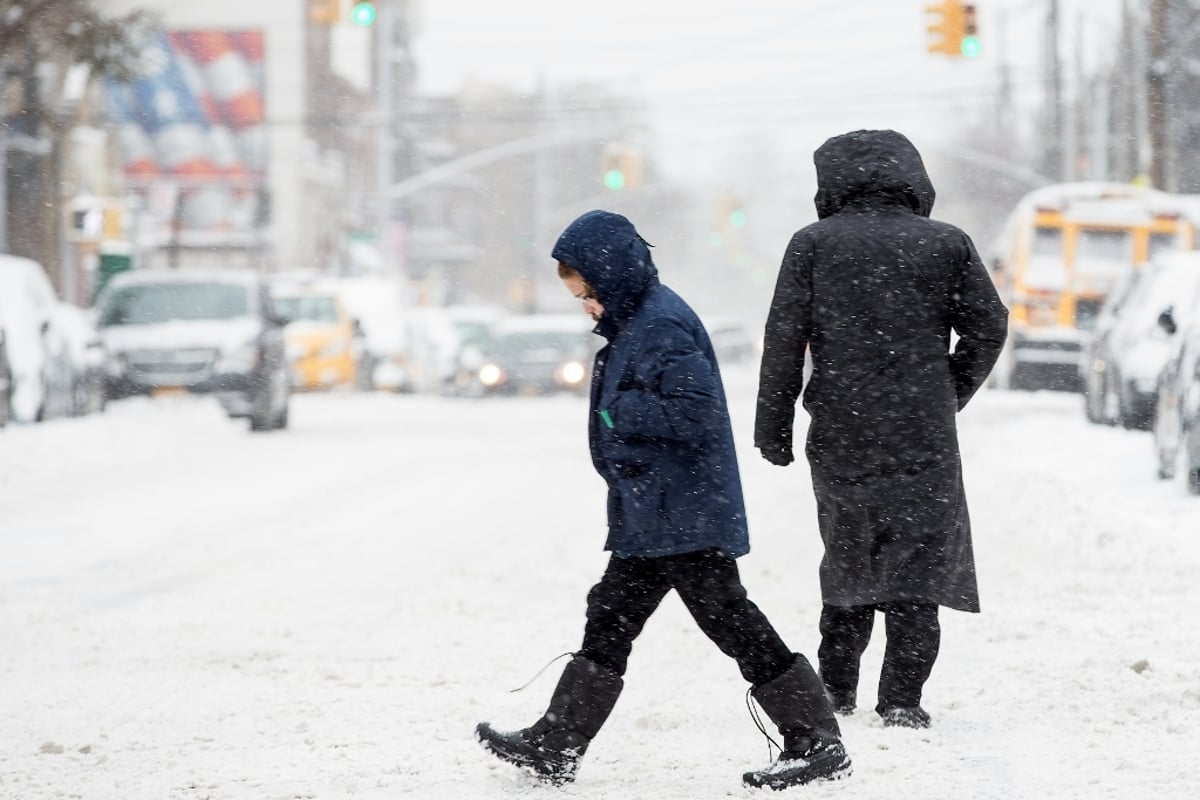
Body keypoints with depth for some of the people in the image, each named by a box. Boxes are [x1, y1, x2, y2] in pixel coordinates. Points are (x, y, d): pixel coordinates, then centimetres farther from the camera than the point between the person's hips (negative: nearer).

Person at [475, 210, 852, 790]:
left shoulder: (662, 327, -18)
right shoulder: (633, 323, 14)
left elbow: (696, 412, -27)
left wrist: (620, 412, -19)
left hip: (685, 518, -11)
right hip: (649, 520, 11)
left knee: (731, 623, -6)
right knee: (609, 620, 13)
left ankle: (817, 743, 0)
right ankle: (554, 747, 18)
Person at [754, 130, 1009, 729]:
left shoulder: (812, 245, 0)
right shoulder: (947, 244, 1)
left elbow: (784, 341, -2)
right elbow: (988, 329, 5)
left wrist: (773, 428, 4)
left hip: (839, 437, 1)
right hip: (924, 441, -1)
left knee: (847, 559, 17)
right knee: (919, 564, 3)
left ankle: (835, 687, 19)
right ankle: (901, 697, -4)